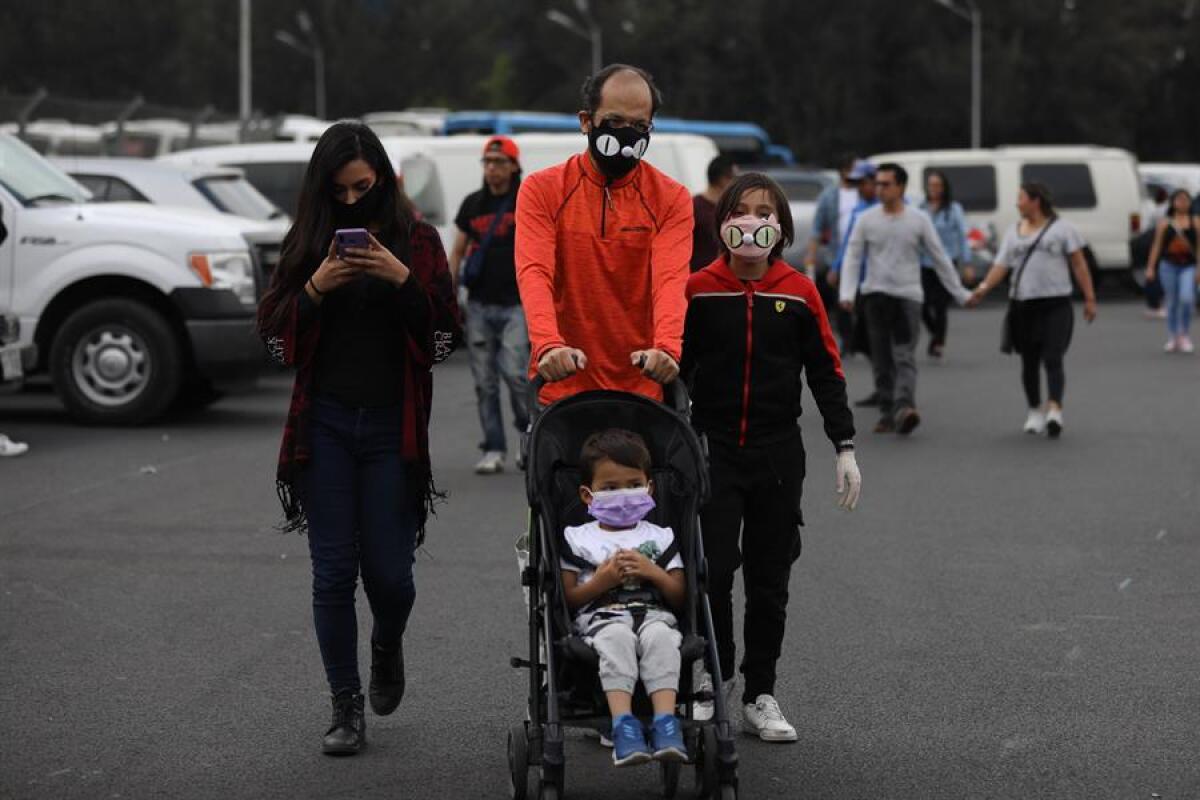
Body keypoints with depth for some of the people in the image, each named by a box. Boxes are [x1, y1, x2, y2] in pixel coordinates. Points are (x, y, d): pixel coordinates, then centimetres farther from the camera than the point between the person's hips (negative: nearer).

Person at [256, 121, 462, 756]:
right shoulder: (307, 244, 7)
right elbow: (273, 334, 4)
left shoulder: (418, 242, 4)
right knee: (333, 572, -1)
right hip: (324, 425, 1)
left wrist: (404, 281, -16)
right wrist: (315, 288, -12)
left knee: (388, 570, -1)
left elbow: (444, 338, -1)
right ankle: (345, 708, 7)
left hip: (392, 425, -1)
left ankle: (387, 647, 33)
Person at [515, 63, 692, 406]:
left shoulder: (671, 199, 2)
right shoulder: (541, 190, 0)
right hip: (560, 385, 0)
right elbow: (534, 273, -15)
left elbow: (671, 280, -15)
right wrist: (548, 345, -35)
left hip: (641, 387, 1)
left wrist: (667, 347, -35)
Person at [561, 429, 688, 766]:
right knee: (618, 637, -38)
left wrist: (652, 572, -3)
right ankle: (623, 723, -51)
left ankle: (666, 721, -49)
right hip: (600, 617, -1)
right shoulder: (578, 539, 17)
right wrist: (602, 580, -6)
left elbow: (679, 596, 14)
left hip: (653, 614, 1)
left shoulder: (660, 537, 21)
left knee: (660, 637, -36)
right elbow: (568, 599, 9)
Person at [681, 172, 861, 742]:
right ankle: (714, 678, 11)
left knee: (769, 581, 7)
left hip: (778, 454, 1)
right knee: (711, 572, -9)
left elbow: (826, 373, 6)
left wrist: (844, 446, 1)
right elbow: (675, 368, 4)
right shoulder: (698, 291, -2)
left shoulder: (799, 294, 1)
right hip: (712, 450, -1)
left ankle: (760, 696, 16)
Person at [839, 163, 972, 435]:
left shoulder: (919, 220, 2)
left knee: (904, 357, -14)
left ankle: (903, 409, -28)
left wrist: (959, 293, 8)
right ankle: (887, 413, 13)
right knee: (882, 360, 5)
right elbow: (852, 258, 1)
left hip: (907, 296, -2)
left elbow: (940, 259, 8)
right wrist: (847, 293, -13)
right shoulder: (866, 219, 4)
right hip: (875, 295, 2)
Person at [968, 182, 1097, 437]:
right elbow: (1001, 266, 4)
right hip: (1024, 305, 4)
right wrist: (984, 286, -13)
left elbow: (1079, 264, 2)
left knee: (1053, 359, -14)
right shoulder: (1013, 233, 13)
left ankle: (1055, 410, -25)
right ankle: (1035, 411, 23)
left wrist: (1089, 298, -3)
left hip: (1056, 304, -4)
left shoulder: (1061, 228, 2)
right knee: (1029, 363, 10)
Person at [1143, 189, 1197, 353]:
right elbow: (1156, 246, 8)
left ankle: (1184, 335, 0)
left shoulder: (1195, 222, 4)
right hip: (1169, 266, 1)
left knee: (1187, 299, -18)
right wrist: (1150, 267, 1)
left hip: (1189, 266, -1)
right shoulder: (1165, 223, 6)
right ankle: (1172, 338, 18)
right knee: (1172, 302, 7)